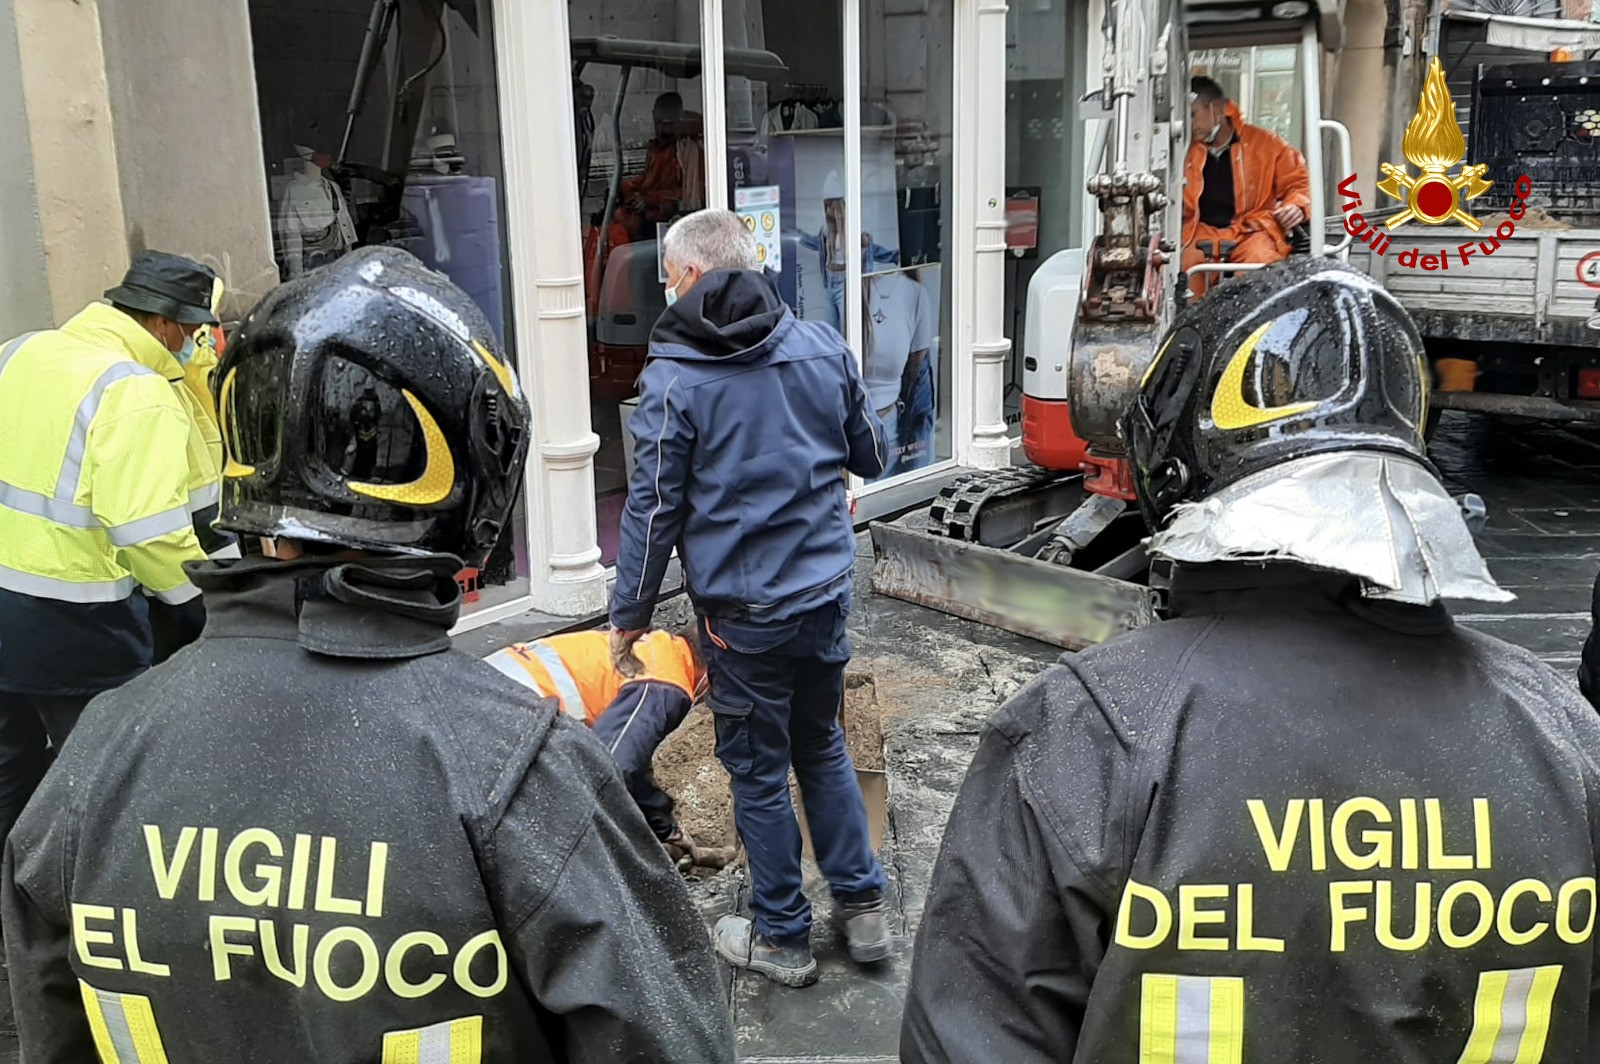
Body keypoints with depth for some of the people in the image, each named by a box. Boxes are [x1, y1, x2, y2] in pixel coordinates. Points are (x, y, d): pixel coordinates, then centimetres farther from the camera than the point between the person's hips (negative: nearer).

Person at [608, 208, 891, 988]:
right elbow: (871, 456, 10)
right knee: (823, 747, 23)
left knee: (758, 770, 11)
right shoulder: (823, 347, -1)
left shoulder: (674, 379, -13)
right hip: (826, 593, 5)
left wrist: (629, 616, -1)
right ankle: (864, 906, 29)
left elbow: (654, 511, -12)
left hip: (742, 612, -4)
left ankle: (783, 938, 25)